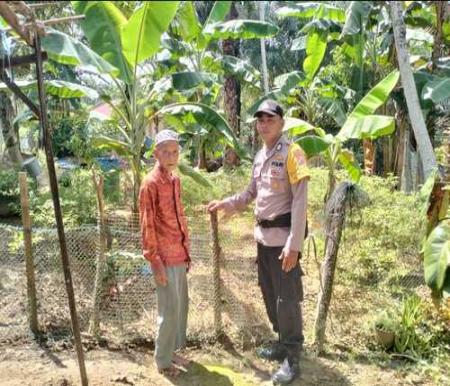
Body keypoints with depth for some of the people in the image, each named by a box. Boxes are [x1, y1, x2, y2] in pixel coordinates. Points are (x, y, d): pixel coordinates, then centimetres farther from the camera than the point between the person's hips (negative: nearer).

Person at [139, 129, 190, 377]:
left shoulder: (175, 180, 10)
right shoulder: (151, 183, -14)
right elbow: (147, 226, -15)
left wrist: (186, 251, 16)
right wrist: (155, 261, -16)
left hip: (179, 255, 8)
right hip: (165, 259, -8)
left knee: (181, 306, 16)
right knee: (169, 310, 1)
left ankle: (173, 351, 33)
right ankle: (163, 361, 18)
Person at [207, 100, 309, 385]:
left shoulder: (292, 153, -12)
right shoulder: (260, 156, 12)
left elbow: (300, 201, -17)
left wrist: (294, 244, -22)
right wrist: (225, 204, 11)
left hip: (284, 236, -8)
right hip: (264, 235, 8)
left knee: (287, 297, -1)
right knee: (270, 294, 16)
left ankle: (293, 358, 13)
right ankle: (283, 344, 33)